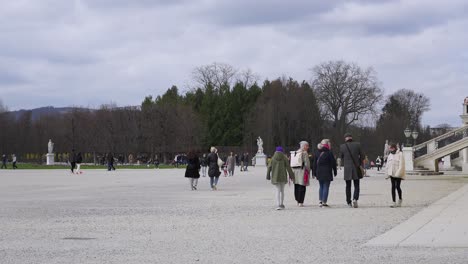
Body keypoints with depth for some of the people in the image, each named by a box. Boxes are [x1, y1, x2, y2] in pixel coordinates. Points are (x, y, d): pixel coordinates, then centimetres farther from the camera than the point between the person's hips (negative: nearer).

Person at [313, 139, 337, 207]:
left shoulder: (317, 154, 6)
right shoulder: (329, 153, -8)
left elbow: (314, 164, 9)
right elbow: (333, 163, -5)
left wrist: (314, 173, 14)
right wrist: (335, 172, 4)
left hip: (319, 173, 5)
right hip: (327, 173, -5)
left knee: (321, 186, 16)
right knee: (326, 187, -2)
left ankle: (320, 201, 11)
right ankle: (324, 202, -7)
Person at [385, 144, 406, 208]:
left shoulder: (400, 154, -6)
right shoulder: (390, 155, 14)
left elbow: (401, 165, -13)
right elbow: (387, 165, 16)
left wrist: (398, 173, -20)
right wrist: (387, 174, 10)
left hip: (398, 174, -5)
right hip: (392, 174, 5)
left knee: (397, 186, -4)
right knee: (393, 187, 1)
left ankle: (400, 199, 21)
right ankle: (394, 202, 1)